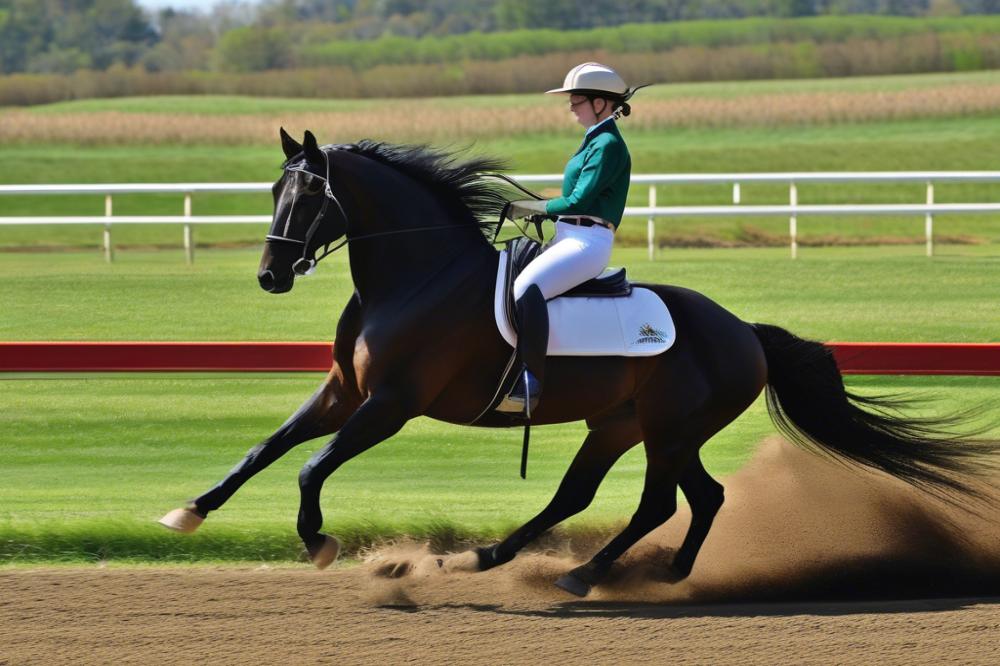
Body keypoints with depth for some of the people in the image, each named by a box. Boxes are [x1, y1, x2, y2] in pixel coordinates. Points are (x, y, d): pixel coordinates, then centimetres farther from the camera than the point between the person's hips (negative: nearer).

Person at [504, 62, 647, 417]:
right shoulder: (594, 142, 20)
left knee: (527, 289, -33)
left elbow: (578, 203, -17)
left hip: (588, 243, -11)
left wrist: (531, 207, -8)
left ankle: (531, 383, -37)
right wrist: (535, 211, 10)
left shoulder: (607, 145, -10)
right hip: (570, 238, 11)